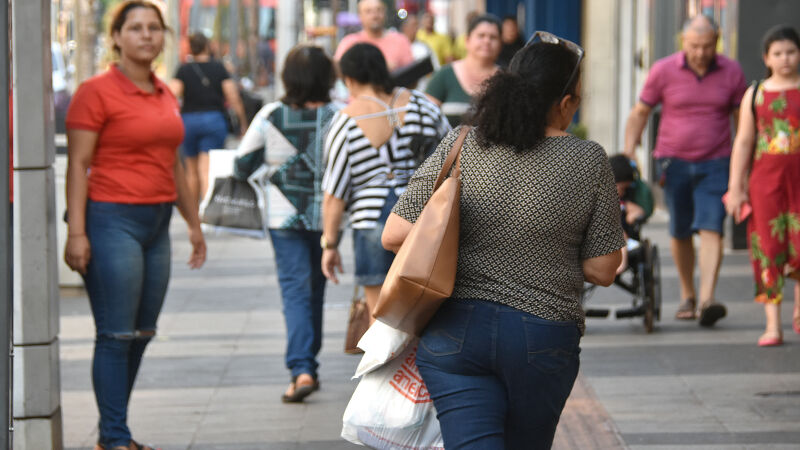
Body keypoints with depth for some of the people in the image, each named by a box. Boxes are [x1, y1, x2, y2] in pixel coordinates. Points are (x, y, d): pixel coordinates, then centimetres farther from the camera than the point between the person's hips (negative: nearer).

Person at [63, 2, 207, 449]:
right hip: (113, 219, -7)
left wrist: (194, 223, 24)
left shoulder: (165, 95, 14)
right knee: (116, 336, -7)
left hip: (157, 224, 7)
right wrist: (76, 232, -16)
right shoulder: (96, 91, -7)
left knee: (142, 335, 9)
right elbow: (78, 164, -10)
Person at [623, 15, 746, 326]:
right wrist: (628, 153, -4)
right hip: (674, 162, 1)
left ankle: (707, 300, -24)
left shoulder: (731, 73, -2)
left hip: (715, 163, -1)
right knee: (680, 233, 9)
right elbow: (639, 113, 5)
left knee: (711, 229, -14)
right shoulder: (663, 71, -4)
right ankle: (686, 296, 27)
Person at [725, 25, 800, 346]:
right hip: (765, 178, 1)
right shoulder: (755, 94, 9)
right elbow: (743, 142, 8)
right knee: (767, 249, -1)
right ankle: (773, 326, 3)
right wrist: (735, 187, 3)